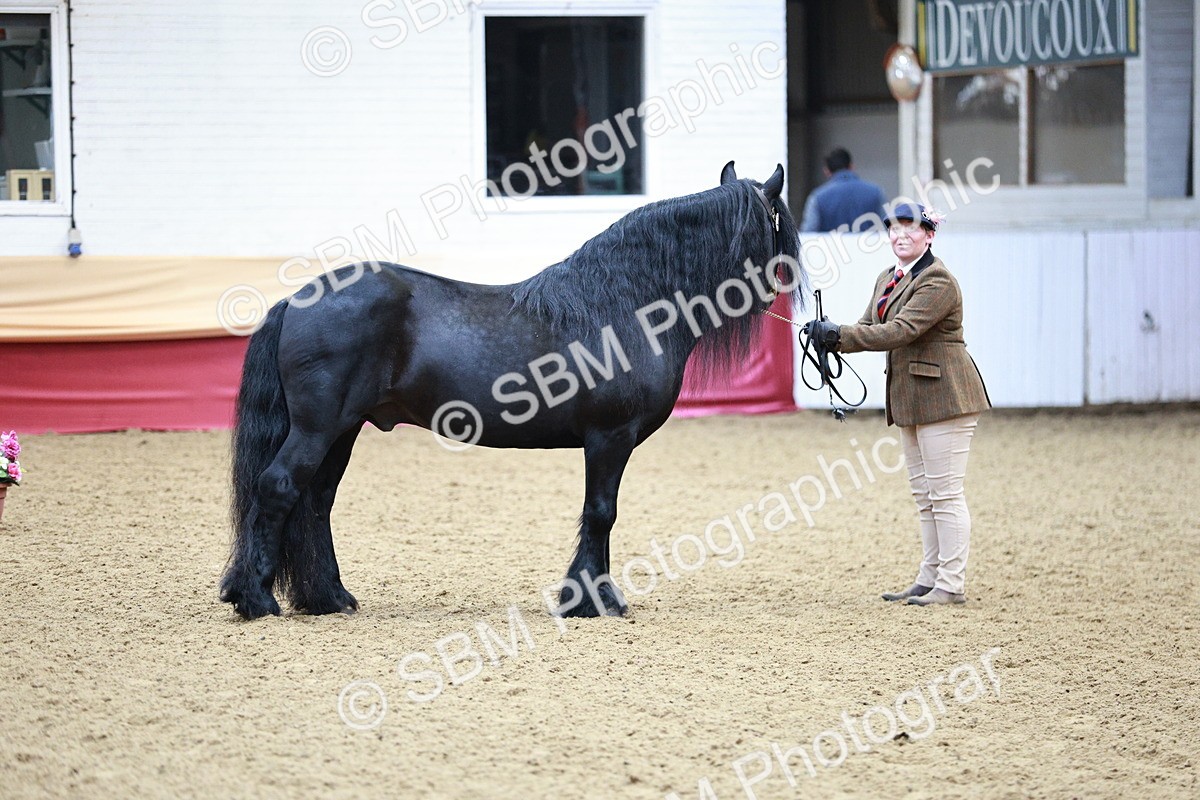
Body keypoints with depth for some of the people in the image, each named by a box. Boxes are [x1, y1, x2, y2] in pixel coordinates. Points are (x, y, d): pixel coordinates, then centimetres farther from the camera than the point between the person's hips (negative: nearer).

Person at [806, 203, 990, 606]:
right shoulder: (887, 279, 13)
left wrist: (839, 333, -26)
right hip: (910, 399, 10)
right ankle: (928, 579, 20)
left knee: (945, 492, -7)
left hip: (944, 396, -10)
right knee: (924, 495, 14)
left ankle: (952, 584, -4)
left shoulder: (938, 282, -17)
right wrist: (831, 338, -11)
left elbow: (900, 331, -25)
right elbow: (870, 328, 10)